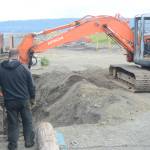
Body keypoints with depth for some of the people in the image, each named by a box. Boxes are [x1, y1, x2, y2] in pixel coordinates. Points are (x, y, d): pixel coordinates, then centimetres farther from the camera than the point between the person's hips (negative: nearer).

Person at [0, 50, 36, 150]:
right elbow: (31, 85, -3)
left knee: (12, 123, 12)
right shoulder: (23, 68, -8)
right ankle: (29, 142, 23)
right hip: (24, 100, -1)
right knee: (27, 122, 15)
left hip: (10, 101, 1)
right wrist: (32, 98, 11)